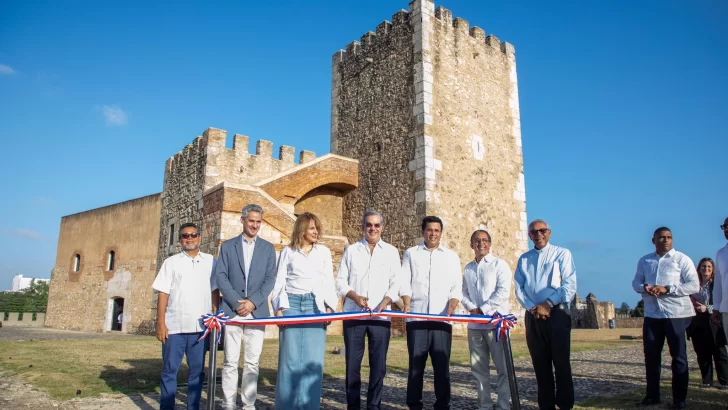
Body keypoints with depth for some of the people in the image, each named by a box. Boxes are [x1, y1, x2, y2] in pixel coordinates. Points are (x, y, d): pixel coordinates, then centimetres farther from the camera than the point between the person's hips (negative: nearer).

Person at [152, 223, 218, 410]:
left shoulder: (210, 261, 8)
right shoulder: (171, 262, 7)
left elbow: (215, 290, 7)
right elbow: (163, 294, 2)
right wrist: (160, 323, -5)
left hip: (201, 326, 1)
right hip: (175, 326, -1)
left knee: (197, 370, 8)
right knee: (169, 370, 5)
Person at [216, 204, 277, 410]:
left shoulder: (268, 248, 10)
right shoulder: (227, 246, 9)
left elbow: (270, 279, 3)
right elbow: (220, 277, 1)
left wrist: (252, 302, -10)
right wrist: (236, 302, -11)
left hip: (257, 311, 1)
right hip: (232, 310, 0)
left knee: (252, 362, 4)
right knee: (230, 362, 1)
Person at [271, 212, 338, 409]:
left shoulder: (324, 251, 12)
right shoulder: (288, 252, 9)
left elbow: (329, 282, 9)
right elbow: (279, 282, 6)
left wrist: (329, 307, -3)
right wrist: (279, 308, -5)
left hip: (315, 305, 1)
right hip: (292, 304, -1)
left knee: (313, 359, -3)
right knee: (290, 358, -2)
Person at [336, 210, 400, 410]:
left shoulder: (391, 251, 7)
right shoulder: (351, 250, 8)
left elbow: (396, 283, 3)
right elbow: (340, 281, 5)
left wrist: (385, 302, -14)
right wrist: (355, 296, -13)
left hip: (381, 316, 0)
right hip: (353, 315, 0)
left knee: (378, 365, 4)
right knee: (352, 363, 5)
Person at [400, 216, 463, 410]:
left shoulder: (451, 256, 13)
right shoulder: (411, 254, 12)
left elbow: (457, 286, 7)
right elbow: (405, 283, 4)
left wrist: (452, 307, -10)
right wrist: (406, 305, -12)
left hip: (442, 318, 1)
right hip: (416, 317, 0)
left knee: (442, 364, 2)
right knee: (416, 363, 3)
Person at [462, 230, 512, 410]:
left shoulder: (499, 264, 0)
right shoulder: (468, 268, 15)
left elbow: (503, 292, -10)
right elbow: (464, 292, 14)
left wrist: (482, 310, -12)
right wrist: (471, 308, -6)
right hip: (474, 324, 5)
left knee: (503, 367, -2)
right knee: (479, 367, 9)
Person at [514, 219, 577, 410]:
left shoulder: (562, 254, 2)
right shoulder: (524, 259, 14)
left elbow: (570, 286, -7)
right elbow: (519, 289, 7)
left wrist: (548, 304, -14)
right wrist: (532, 308, -9)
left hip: (557, 314, -3)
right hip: (533, 316, 4)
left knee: (561, 363, -1)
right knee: (540, 364, 8)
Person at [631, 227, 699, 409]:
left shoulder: (681, 259, -4)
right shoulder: (644, 260, 10)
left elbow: (694, 285, -10)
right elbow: (636, 281, 13)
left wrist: (667, 289, -19)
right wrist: (644, 287, -11)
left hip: (676, 314, -4)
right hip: (652, 314, 4)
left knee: (678, 356, 4)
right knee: (651, 355, 9)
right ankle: (652, 395, 20)